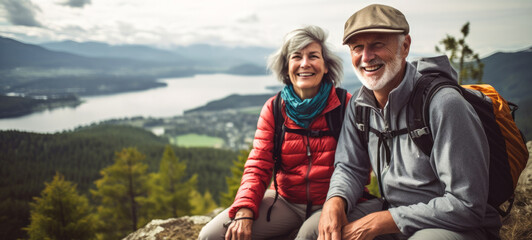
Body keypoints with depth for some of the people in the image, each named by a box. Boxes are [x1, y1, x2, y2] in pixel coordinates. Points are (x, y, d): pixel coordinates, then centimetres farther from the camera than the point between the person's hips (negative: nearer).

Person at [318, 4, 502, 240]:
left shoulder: (444, 104, -23)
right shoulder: (359, 105, -1)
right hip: (393, 211, 5)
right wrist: (335, 200, -16)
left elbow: (467, 205, -24)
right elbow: (349, 167, 8)